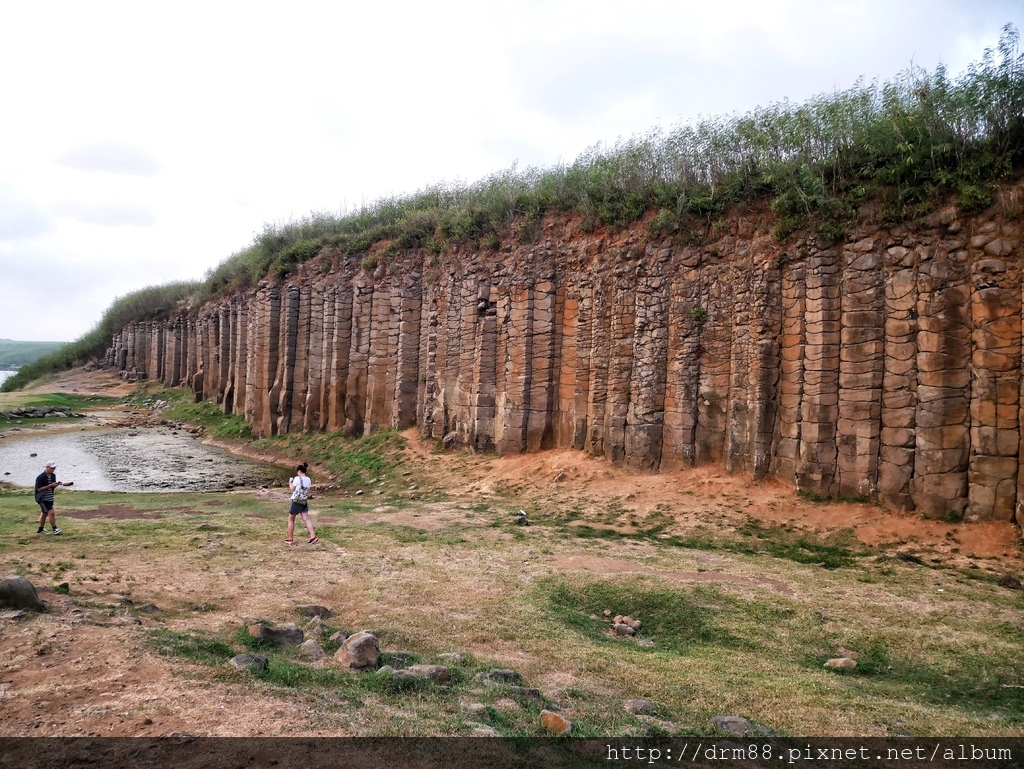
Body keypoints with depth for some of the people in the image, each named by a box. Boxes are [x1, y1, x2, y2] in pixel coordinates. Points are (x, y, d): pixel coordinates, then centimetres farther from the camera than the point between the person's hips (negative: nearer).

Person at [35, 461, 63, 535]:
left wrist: (57, 484, -6)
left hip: (50, 498, 8)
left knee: (45, 513, 18)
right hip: (43, 498, -8)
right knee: (51, 512, -14)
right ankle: (55, 529, -8)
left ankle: (40, 529, 31)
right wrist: (50, 485, -25)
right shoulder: (40, 477, -18)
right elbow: (39, 489, -19)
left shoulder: (53, 475, 5)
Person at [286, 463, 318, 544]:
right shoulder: (308, 480, 5)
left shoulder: (297, 478, -13)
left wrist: (290, 482, 10)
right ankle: (313, 536, -11)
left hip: (296, 501, -5)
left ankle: (290, 539, 16)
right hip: (304, 502, 5)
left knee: (291, 520, 10)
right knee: (306, 519, 2)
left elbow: (292, 489, -7)